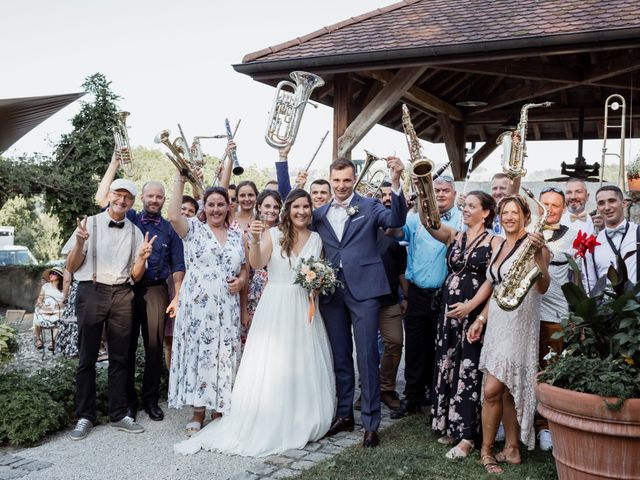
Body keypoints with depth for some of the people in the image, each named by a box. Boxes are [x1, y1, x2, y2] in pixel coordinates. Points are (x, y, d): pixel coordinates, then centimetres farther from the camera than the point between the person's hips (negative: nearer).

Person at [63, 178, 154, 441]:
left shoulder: (135, 232, 11)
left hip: (122, 295, 3)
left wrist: (142, 257, -9)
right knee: (87, 357, 2)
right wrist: (80, 243, -16)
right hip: (92, 291, -2)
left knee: (119, 357, 7)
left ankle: (119, 414, 16)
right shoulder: (90, 224, 3)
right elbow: (71, 267, 3)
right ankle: (84, 417, 12)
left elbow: (135, 276, 11)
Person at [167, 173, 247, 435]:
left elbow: (244, 269, 21)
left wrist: (241, 281, -2)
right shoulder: (193, 229, 3)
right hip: (196, 304, -3)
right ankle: (198, 412, 14)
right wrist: (180, 180, -15)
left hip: (227, 307, 3)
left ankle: (219, 411, 17)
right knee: (197, 352, 2)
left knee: (223, 355, 5)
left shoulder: (237, 235, 13)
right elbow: (173, 216, -17)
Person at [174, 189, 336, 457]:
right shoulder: (273, 234, -3)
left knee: (305, 369, 8)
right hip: (275, 308, -3)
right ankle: (267, 428, 11)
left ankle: (303, 424, 23)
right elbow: (256, 264, -18)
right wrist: (255, 241, -34)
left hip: (304, 310, 4)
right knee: (270, 368, -1)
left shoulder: (316, 239, 8)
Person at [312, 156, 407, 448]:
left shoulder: (369, 206, 1)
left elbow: (396, 220, -17)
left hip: (363, 289, -4)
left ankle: (371, 423, 7)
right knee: (339, 357, 14)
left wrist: (396, 182, -30)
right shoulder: (319, 214, 10)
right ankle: (344, 415, 27)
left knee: (367, 357, -2)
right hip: (330, 291, 4)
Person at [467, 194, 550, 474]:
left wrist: (539, 254, -31)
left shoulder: (532, 244, -8)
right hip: (496, 322, 7)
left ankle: (487, 449, 5)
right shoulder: (499, 247, 15)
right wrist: (480, 319, 16)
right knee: (506, 391, 10)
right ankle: (511, 449, 19)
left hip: (518, 324, -7)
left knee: (492, 390, -10)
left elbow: (542, 288, -18)